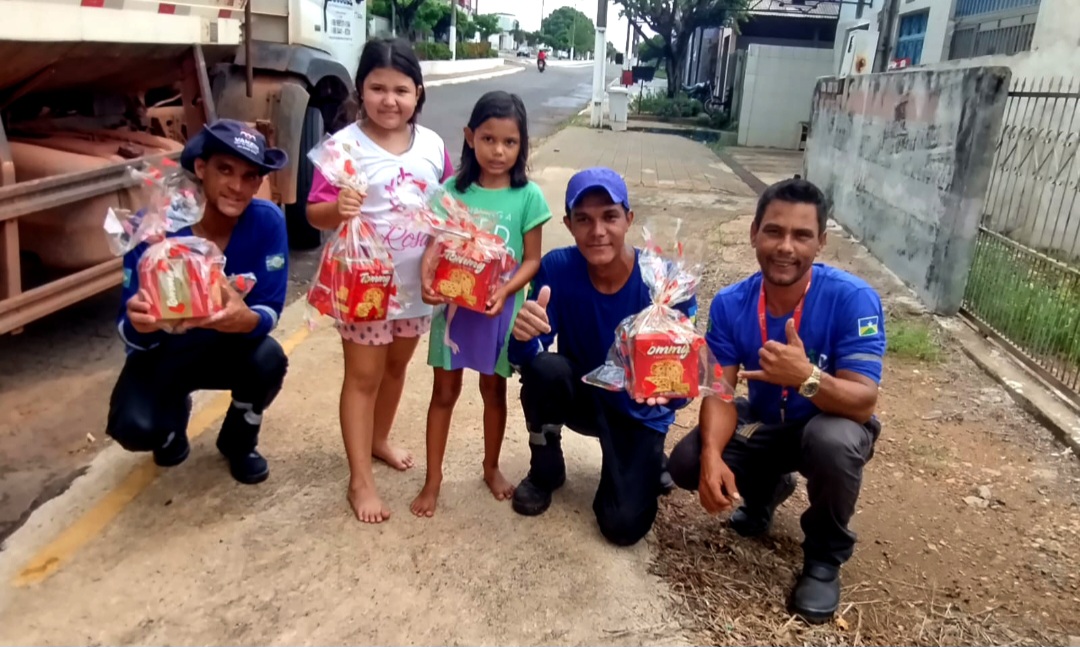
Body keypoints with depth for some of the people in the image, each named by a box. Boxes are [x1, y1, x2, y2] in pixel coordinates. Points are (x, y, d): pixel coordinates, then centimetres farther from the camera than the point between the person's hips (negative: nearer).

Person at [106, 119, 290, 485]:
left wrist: (247, 319, -45)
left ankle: (239, 442, 3)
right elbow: (131, 333, -22)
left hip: (230, 346, 1)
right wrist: (139, 323, -48)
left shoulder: (267, 222, -21)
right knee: (134, 427, -27)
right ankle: (173, 416, 15)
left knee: (269, 358, -32)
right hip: (162, 351, -1)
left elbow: (271, 310, -20)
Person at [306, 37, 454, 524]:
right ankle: (360, 481, 16)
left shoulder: (433, 145, -1)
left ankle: (379, 440, 46)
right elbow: (315, 214, -13)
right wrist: (337, 209, -35)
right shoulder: (345, 144, -14)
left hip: (415, 282, 5)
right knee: (363, 377, 5)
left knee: (397, 366, 21)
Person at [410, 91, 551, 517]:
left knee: (494, 389, 17)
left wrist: (505, 291, -24)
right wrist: (428, 281, -27)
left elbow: (532, 259, -8)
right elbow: (435, 244, -7)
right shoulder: (453, 190, -5)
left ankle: (491, 468, 38)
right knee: (444, 391, 11)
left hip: (500, 309, 0)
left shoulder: (528, 197, -9)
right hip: (453, 304, 1)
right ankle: (433, 480, 25)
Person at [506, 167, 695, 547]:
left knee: (623, 527, -17)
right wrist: (522, 335, -46)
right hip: (581, 395, 2)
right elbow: (526, 357, -22)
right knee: (542, 369, -32)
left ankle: (648, 465, 20)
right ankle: (545, 470, -2)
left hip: (639, 411, -1)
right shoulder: (557, 268, -19)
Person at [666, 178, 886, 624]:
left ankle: (825, 556, -6)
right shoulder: (730, 304, -15)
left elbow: (864, 402, -30)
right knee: (687, 463, -18)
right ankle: (766, 487, 18)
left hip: (830, 425, -3)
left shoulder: (853, 298, -27)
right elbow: (720, 391, -16)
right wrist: (712, 455, -36)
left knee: (833, 441, -38)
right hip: (764, 424, 3)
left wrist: (807, 377, -51)